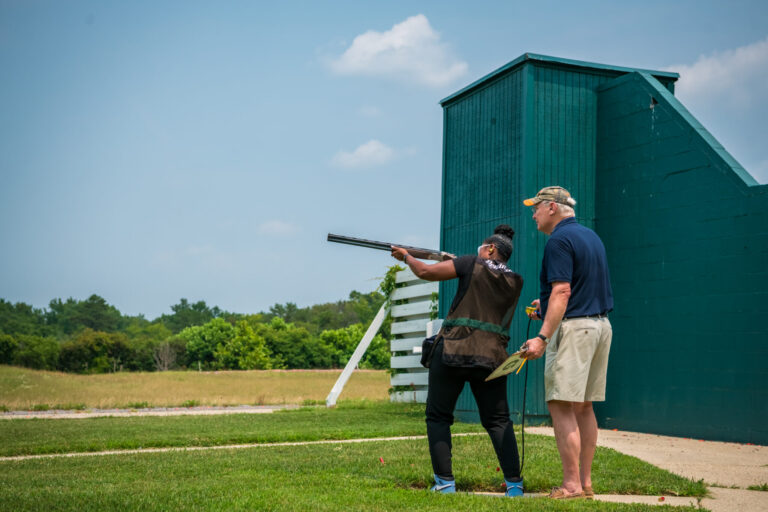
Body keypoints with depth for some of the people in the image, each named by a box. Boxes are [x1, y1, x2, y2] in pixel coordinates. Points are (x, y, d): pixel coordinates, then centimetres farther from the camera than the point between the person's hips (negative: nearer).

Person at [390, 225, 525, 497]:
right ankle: (514, 484, 0)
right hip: (492, 358, 4)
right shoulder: (515, 282, 12)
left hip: (452, 352, -4)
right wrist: (458, 265, 32)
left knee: (438, 417, 9)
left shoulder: (473, 265, 0)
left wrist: (406, 256, 18)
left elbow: (426, 272, 0)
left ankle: (445, 482, 5)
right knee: (498, 421, 10)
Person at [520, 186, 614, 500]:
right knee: (583, 406, 11)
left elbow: (562, 292, -20)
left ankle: (571, 484, -11)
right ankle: (586, 482, 13)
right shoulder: (591, 236, 18)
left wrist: (543, 337, -25)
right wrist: (547, 306, 29)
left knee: (561, 405, -9)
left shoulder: (559, 241, -10)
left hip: (573, 327, -9)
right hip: (600, 324, 9)